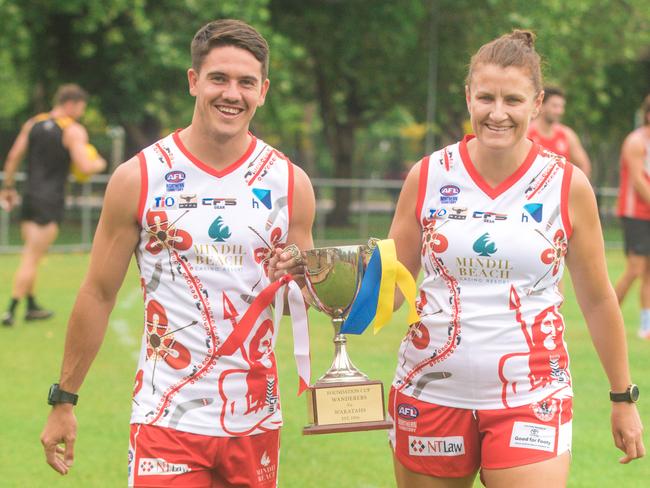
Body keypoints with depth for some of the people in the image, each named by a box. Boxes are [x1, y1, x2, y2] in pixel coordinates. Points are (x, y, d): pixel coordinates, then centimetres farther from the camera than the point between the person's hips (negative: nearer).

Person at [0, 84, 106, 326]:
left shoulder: (32, 124, 9)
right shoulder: (74, 131, -9)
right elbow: (84, 166, -17)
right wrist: (98, 164, 4)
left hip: (30, 196, 6)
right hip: (51, 202, -6)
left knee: (31, 254, 17)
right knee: (32, 258, -5)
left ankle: (32, 306, 22)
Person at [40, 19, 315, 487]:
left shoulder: (290, 183, 3)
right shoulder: (140, 177, -3)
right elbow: (99, 294, 2)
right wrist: (63, 400, 2)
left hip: (255, 424, 3)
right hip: (168, 417, -3)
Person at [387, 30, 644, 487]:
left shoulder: (568, 185, -1)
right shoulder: (428, 176, 1)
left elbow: (598, 299, 7)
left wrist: (624, 397, 10)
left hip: (530, 399, -2)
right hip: (432, 394, 2)